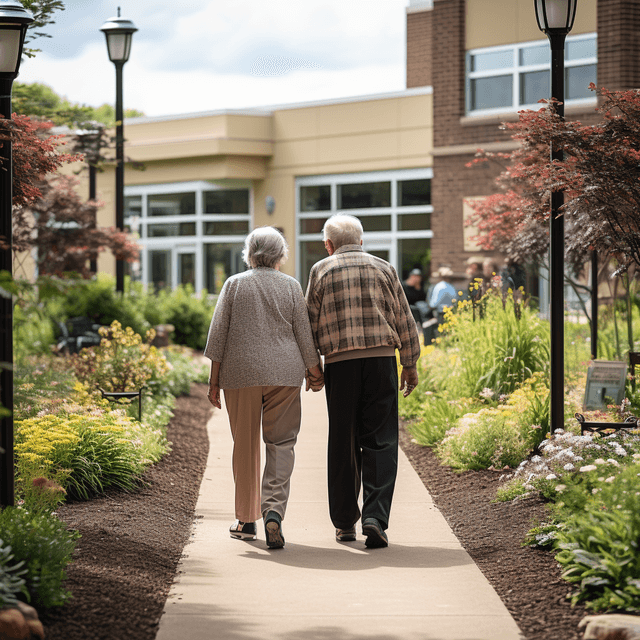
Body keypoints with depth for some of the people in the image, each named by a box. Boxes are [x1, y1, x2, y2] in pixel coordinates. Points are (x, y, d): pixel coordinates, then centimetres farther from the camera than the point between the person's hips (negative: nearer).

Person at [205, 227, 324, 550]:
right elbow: (304, 334, 6)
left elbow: (218, 334, 2)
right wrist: (314, 372, 18)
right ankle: (273, 509, -19)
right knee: (281, 443, 1)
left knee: (245, 446, 9)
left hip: (241, 372, 0)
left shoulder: (234, 284, 3)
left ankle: (247, 520, 16)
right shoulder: (291, 286, 4)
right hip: (284, 372, 0)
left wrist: (214, 379, 7)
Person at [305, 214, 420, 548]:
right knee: (380, 442, 0)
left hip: (340, 363, 0)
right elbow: (403, 320, 9)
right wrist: (410, 364, 16)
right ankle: (375, 517, -14)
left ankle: (344, 522, 14)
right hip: (381, 358, 0)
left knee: (343, 445, 9)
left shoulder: (321, 270, 5)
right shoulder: (383, 269, 9)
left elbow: (312, 323, 4)